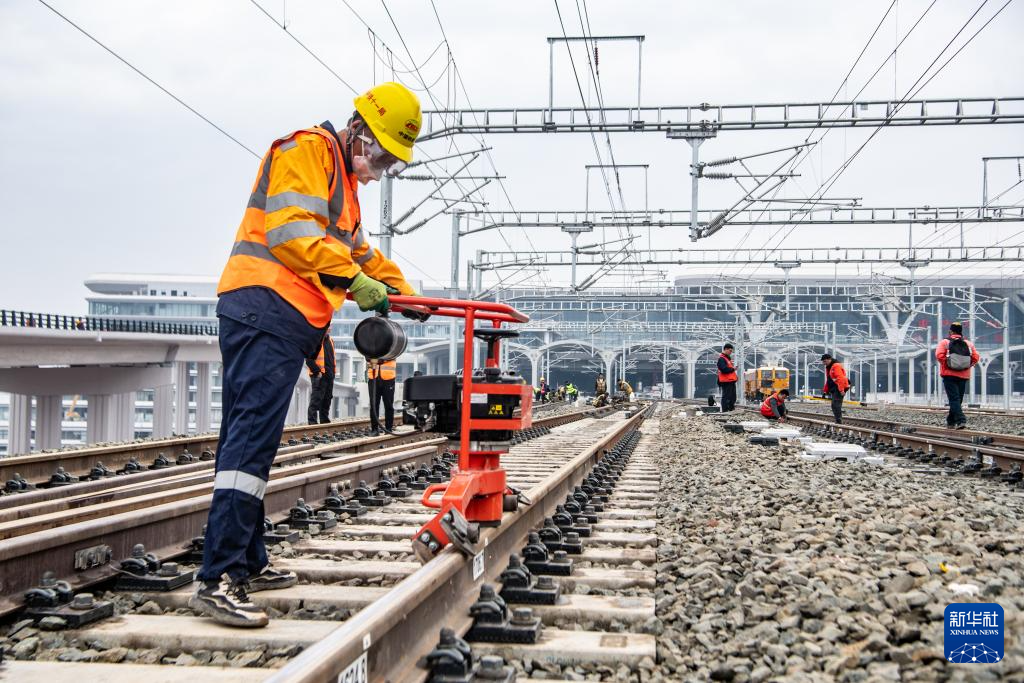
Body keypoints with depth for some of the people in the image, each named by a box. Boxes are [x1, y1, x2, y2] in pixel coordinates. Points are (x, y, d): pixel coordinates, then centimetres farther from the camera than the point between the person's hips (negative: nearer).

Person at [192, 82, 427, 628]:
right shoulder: (308, 150, -3)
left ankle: (246, 563, 17)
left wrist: (403, 292, 31)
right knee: (251, 442, -17)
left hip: (288, 321, 11)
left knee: (250, 442, 11)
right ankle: (219, 579, -21)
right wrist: (353, 279, -21)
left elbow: (358, 249, 39)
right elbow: (290, 230, -17)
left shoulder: (344, 180, 30)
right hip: (266, 307, -11)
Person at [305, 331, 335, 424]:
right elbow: (309, 359, -15)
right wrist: (317, 371, -18)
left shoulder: (330, 341, 17)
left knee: (327, 399, 12)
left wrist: (333, 371, 16)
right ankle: (312, 422, -6)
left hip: (329, 375, 8)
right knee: (316, 399, -8)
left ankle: (325, 420, 19)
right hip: (319, 376, -8)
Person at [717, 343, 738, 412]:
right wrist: (733, 369, -15)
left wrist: (735, 375, 14)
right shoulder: (721, 359, -14)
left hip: (731, 380, 10)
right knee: (726, 397, -9)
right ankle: (725, 411, -7)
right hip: (726, 381, -10)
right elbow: (724, 369, -25)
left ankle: (732, 409, 25)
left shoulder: (728, 358, 19)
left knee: (733, 396, 16)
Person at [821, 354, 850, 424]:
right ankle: (838, 421, 13)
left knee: (836, 404, -16)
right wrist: (825, 391, 23)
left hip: (839, 388, -11)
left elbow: (840, 378, -24)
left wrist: (841, 390, -30)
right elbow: (828, 381, 26)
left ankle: (839, 421, -16)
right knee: (834, 405, 10)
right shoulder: (828, 367, 19)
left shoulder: (836, 366, -14)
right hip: (834, 389, 11)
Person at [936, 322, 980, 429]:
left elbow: (939, 355, -14)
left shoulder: (944, 342, -2)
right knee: (958, 399, 15)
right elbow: (976, 357, -1)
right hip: (963, 376, 4)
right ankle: (951, 421, 25)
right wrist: (967, 366, 10)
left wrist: (946, 365, 0)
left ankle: (961, 420, -23)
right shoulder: (968, 344, 7)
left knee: (954, 399, -7)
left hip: (949, 375, -3)